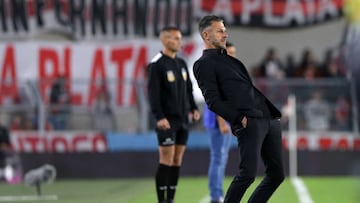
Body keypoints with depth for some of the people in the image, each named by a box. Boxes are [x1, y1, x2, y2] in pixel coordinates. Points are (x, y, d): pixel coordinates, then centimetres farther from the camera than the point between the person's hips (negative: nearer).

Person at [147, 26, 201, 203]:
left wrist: (193, 108, 6)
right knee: (166, 161, -8)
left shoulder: (181, 63, 14)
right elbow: (153, 93, -14)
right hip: (167, 121, -7)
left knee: (177, 161, 7)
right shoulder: (156, 65, -9)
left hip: (183, 120, 7)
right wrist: (159, 117, -22)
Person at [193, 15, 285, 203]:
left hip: (270, 118, 9)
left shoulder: (229, 57, 26)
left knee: (276, 174, 7)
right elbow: (213, 101, -9)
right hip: (249, 123, -8)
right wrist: (239, 119, -16)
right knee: (248, 174, -17)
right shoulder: (204, 64, 0)